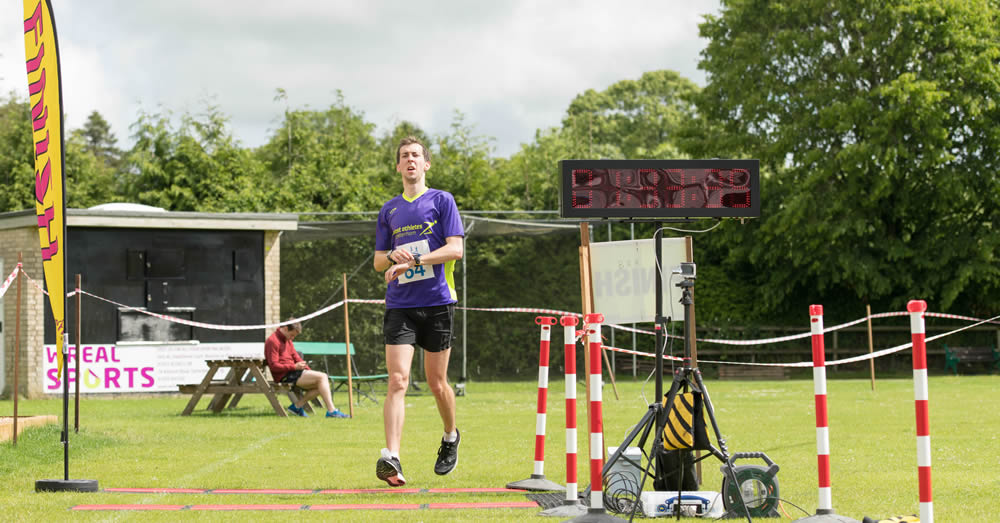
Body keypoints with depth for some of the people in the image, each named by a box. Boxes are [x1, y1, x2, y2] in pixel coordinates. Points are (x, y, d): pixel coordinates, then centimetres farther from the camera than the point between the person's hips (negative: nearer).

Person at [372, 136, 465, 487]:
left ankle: (451, 437, 35)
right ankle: (391, 458, -23)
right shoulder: (389, 211, 15)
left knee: (437, 383, 7)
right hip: (399, 305, 2)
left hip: (437, 303, -2)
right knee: (397, 381, -13)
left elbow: (455, 249, -6)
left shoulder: (442, 201, 4)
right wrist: (393, 256, -6)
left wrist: (413, 261, -16)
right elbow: (378, 262, 18)